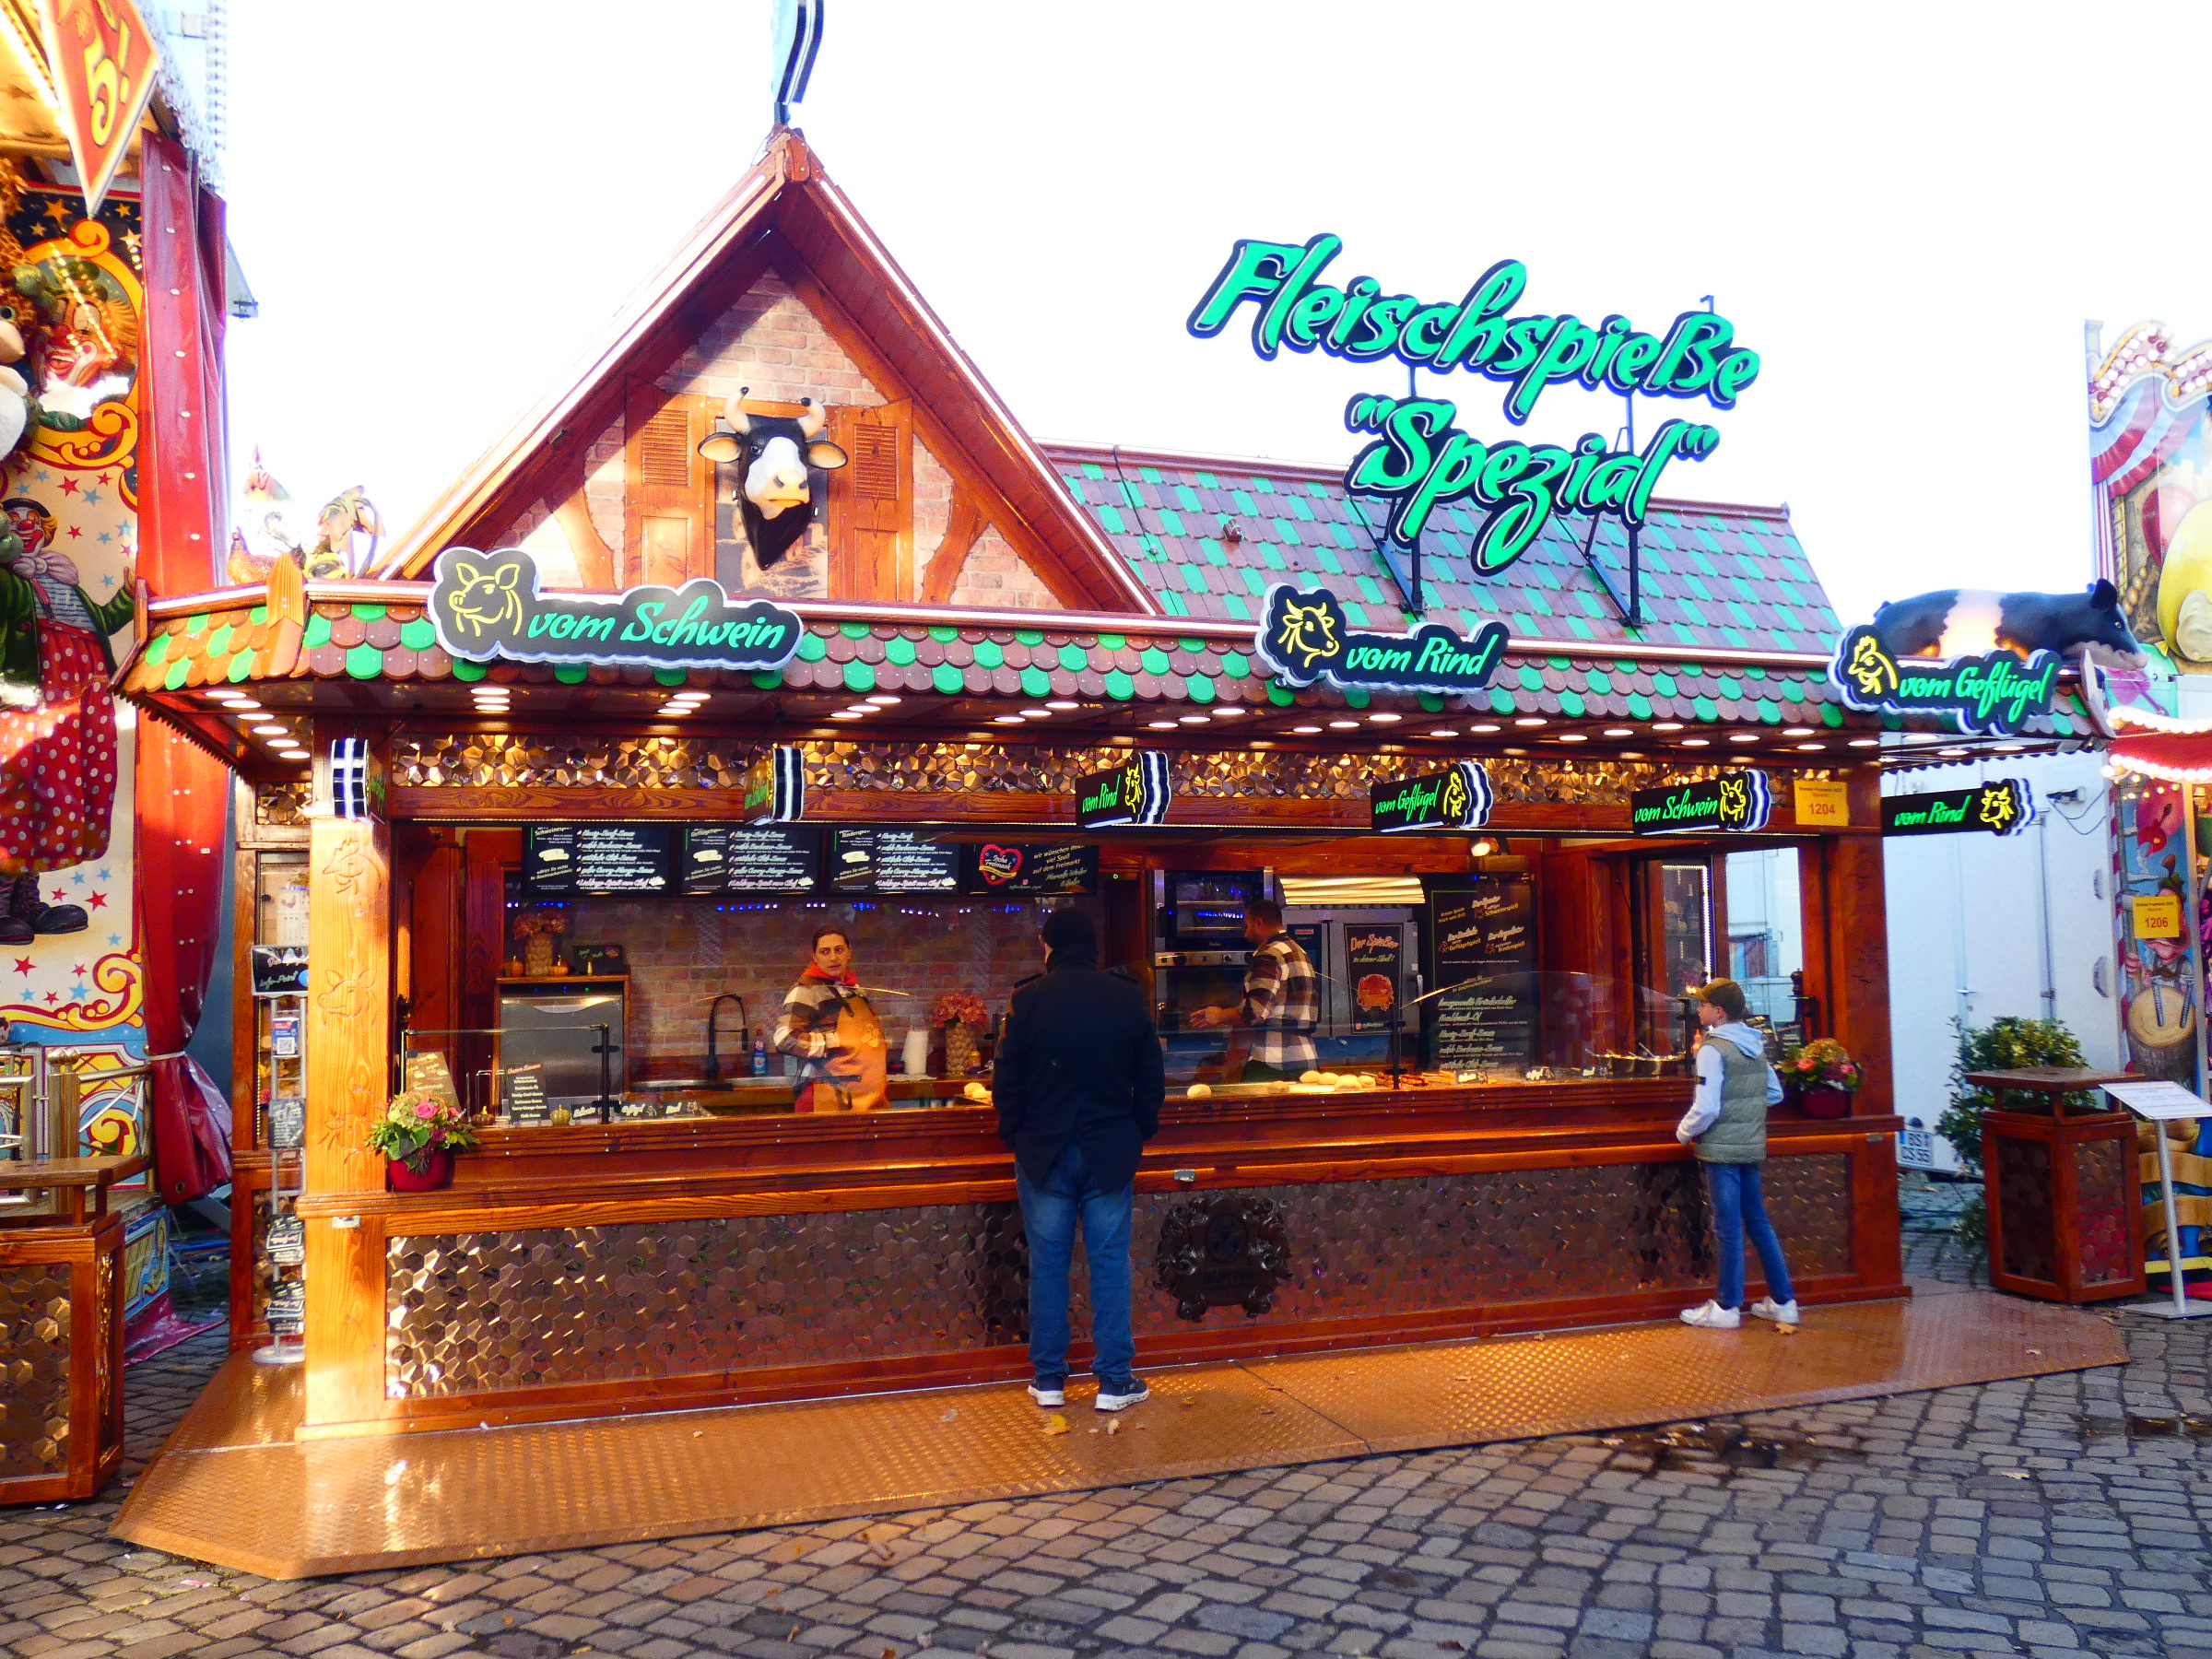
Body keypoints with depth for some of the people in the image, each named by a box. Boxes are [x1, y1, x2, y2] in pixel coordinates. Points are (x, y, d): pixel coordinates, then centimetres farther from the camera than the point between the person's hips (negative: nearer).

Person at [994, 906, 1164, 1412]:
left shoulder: (1029, 1000, -7)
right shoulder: (1129, 999, -2)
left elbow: (1007, 1082, -4)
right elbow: (1152, 1080, 4)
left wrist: (1015, 1137, 8)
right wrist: (1139, 1134, 14)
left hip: (1044, 1152, -1)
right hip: (1111, 1155, 1)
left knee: (1048, 1263, 8)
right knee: (1110, 1262, 6)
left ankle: (1049, 1379, 15)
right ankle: (1115, 1381, 9)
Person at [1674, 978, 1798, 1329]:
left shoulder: (1713, 1049, -15)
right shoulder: (1755, 1045, 9)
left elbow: (1706, 1109, -21)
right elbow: (1775, 1093, 19)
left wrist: (1684, 1132, -5)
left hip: (1722, 1148, -8)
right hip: (1753, 1146, 8)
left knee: (1728, 1228, -1)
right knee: (1758, 1222, 14)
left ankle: (1727, 1308, 7)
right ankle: (1783, 1301, 19)